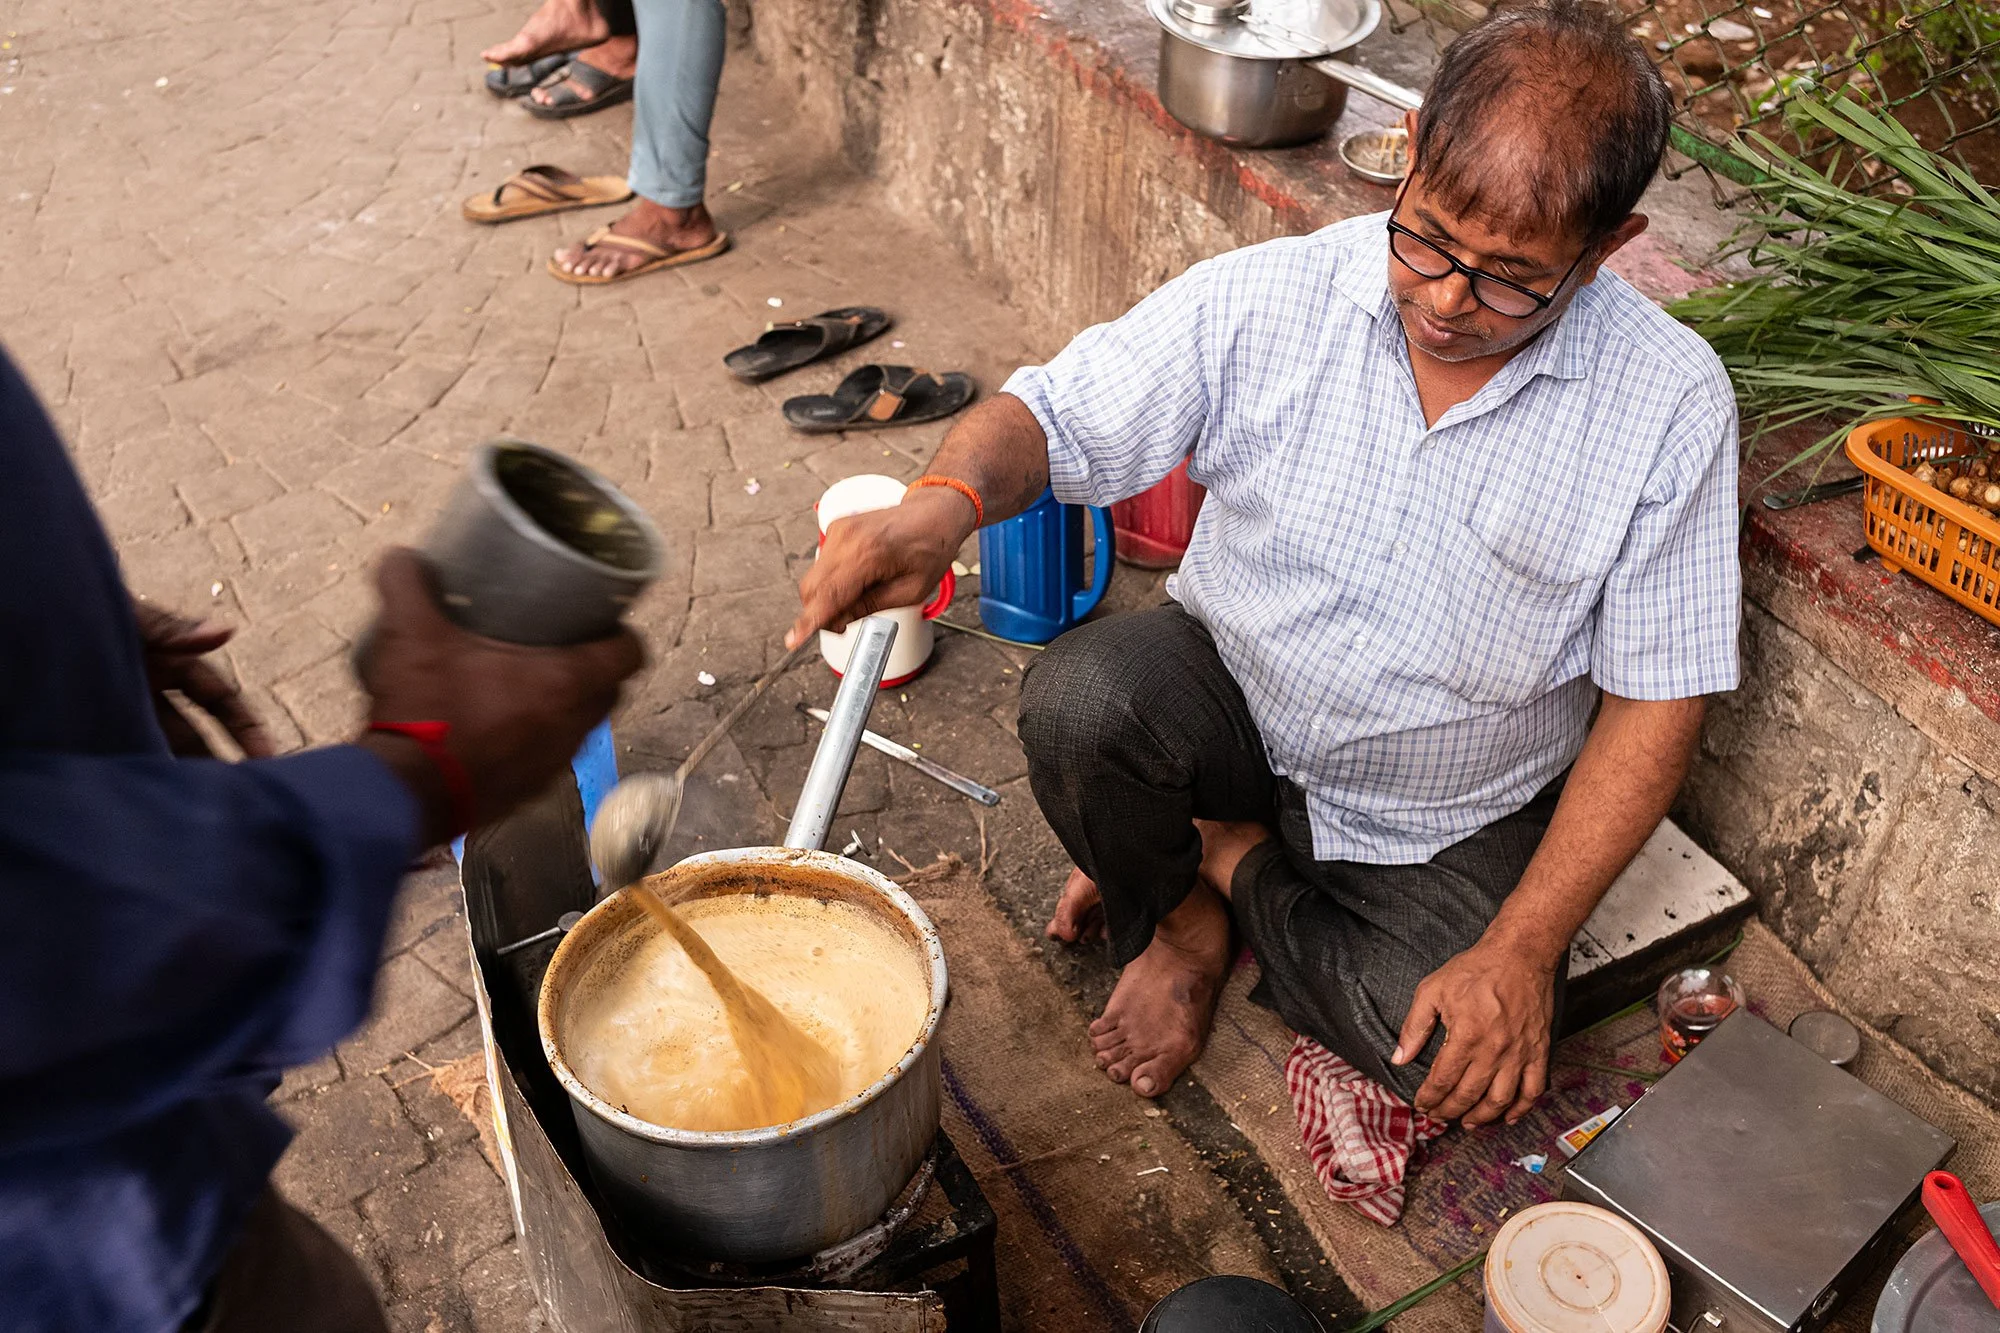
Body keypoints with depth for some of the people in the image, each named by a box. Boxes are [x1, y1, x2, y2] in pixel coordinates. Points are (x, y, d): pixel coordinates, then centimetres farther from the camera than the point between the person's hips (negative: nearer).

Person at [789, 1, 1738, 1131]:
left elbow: (1655, 705, -12)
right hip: (1230, 700, 0)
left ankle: (1231, 866, 5)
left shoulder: (1671, 406, -16)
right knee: (1081, 698, -32)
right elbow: (1057, 416, -12)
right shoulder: (1265, 299, -15)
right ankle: (1172, 912, 4)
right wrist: (944, 503, -38)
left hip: (1449, 824, 0)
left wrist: (1522, 950, -19)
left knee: (1468, 1068, -24)